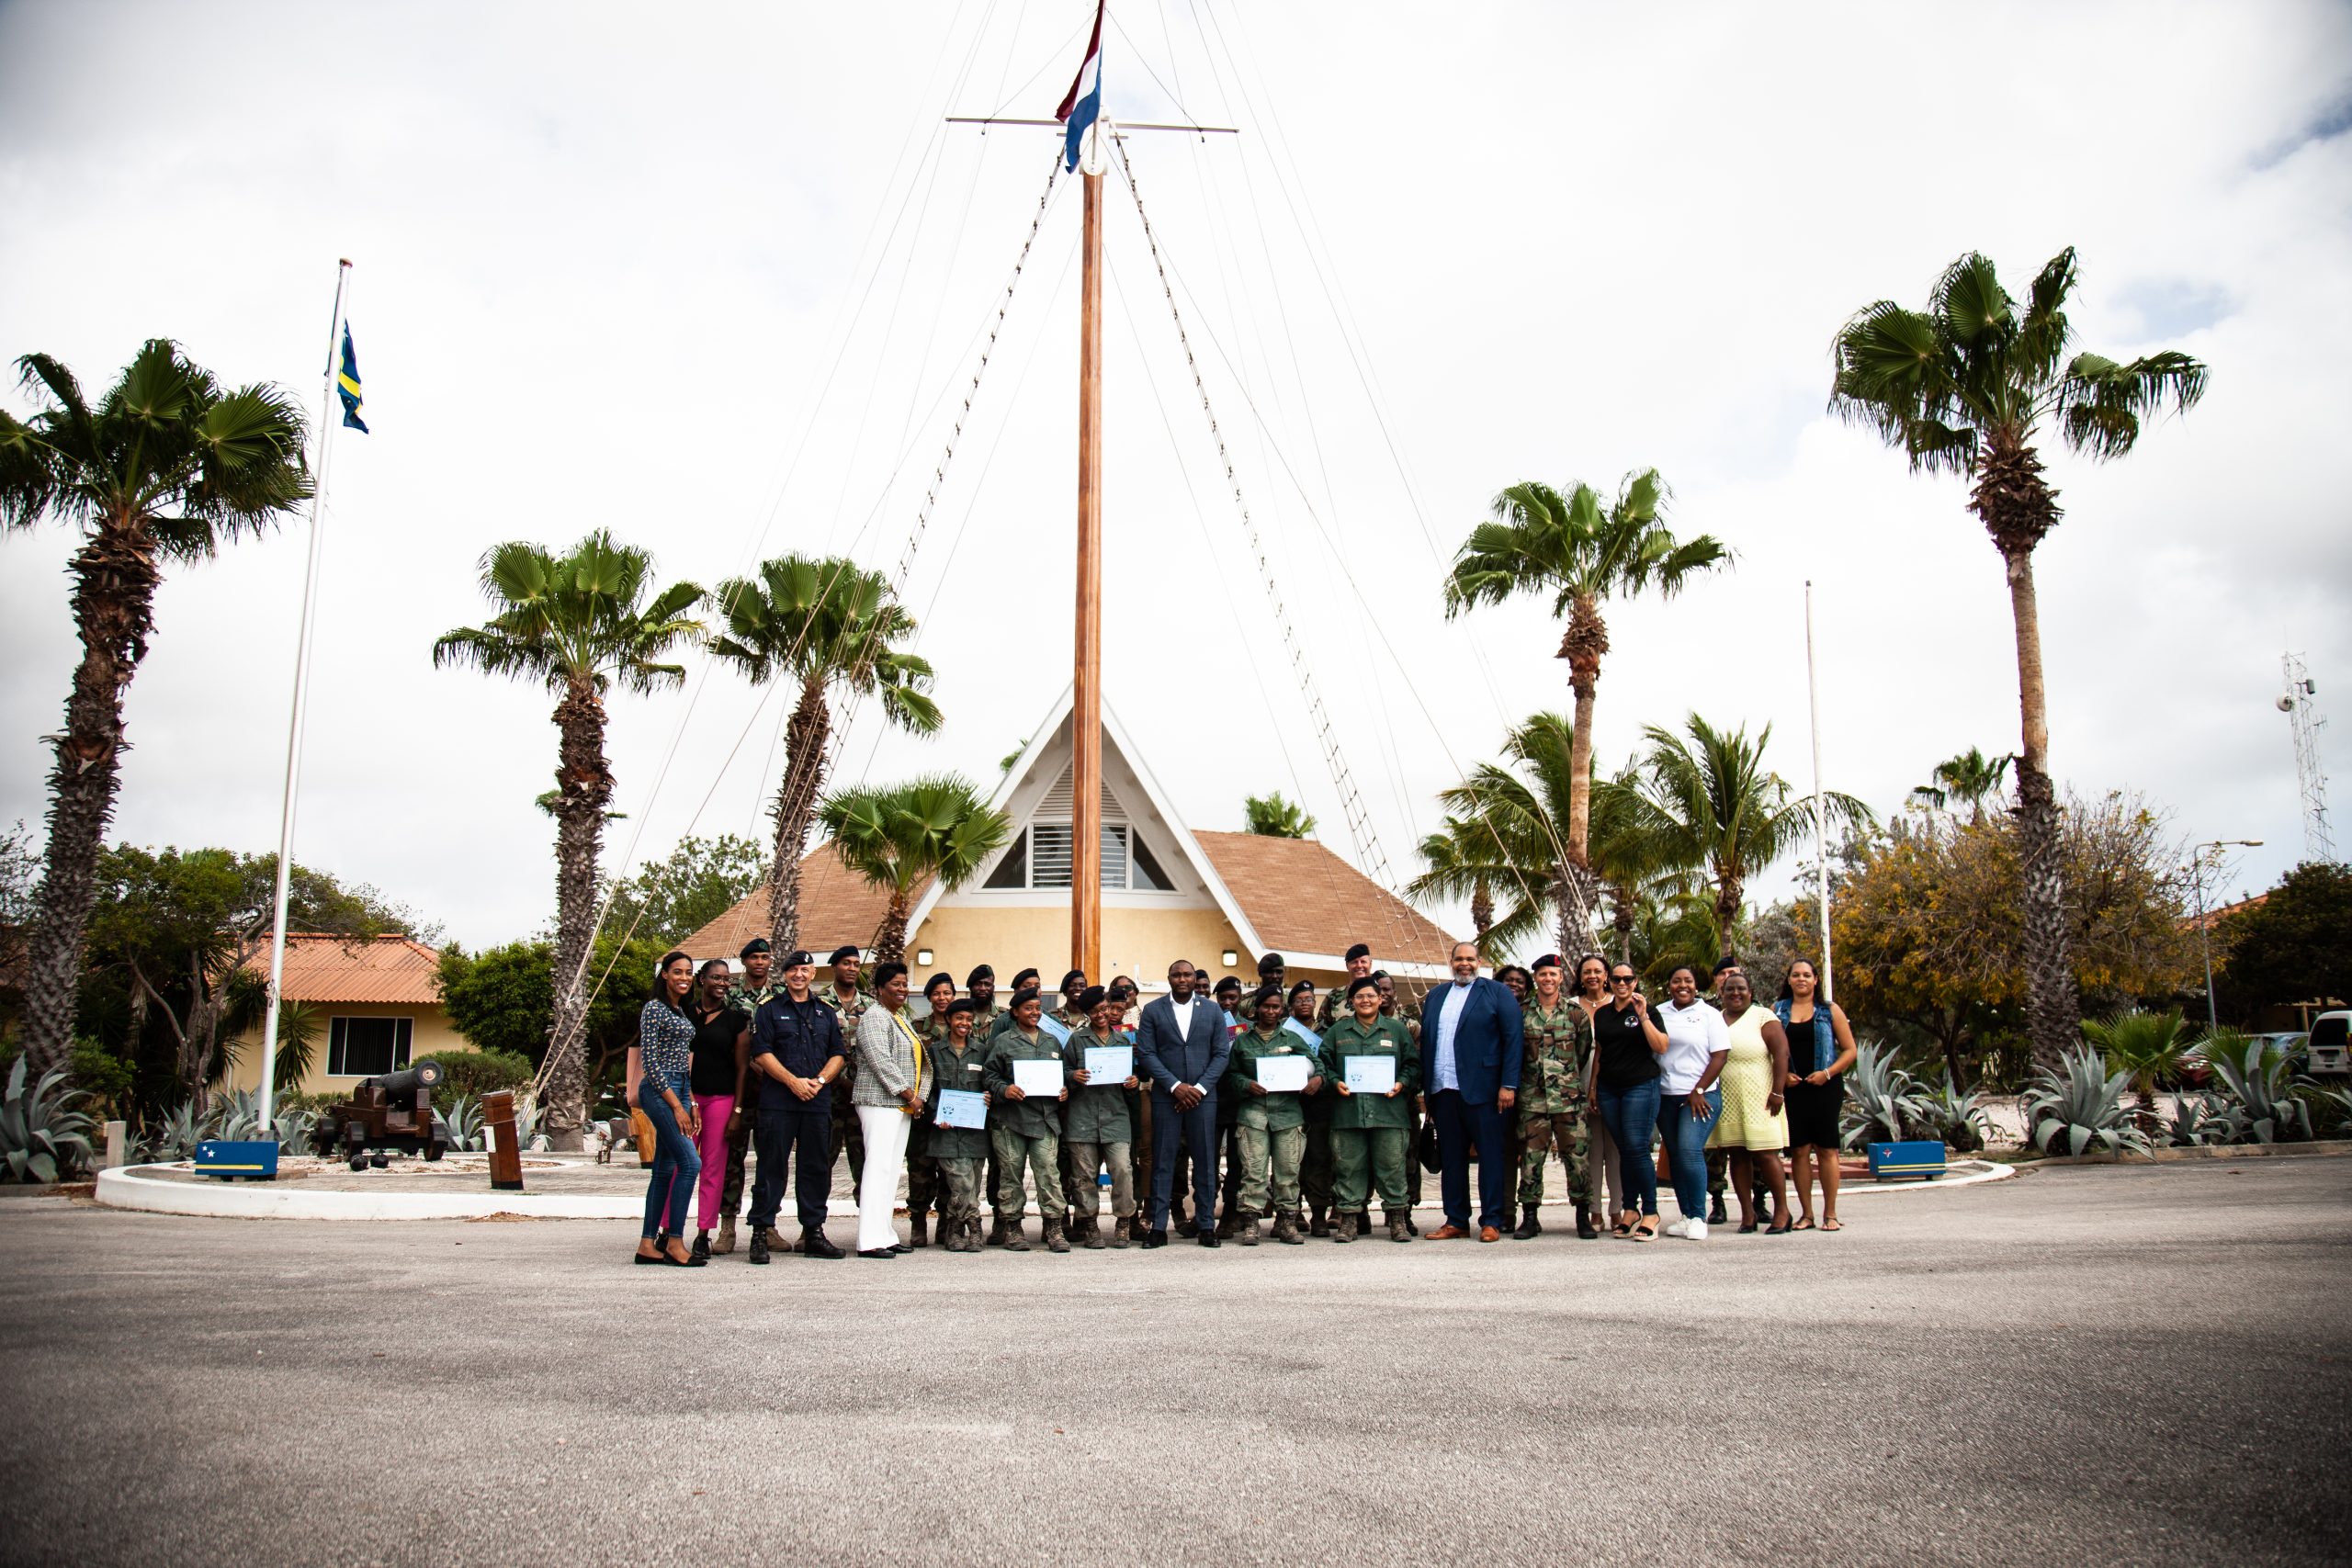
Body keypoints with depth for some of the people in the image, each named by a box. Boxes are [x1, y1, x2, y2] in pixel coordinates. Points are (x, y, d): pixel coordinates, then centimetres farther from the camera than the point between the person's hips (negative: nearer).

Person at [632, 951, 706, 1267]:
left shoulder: (680, 1011, 16)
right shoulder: (654, 1009, -9)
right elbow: (650, 1062, -15)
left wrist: (691, 1103, 15)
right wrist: (676, 1106, -17)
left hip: (677, 1091, 9)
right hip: (659, 1091, -9)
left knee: (665, 1169, 8)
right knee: (691, 1162, -14)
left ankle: (648, 1244, 12)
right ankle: (674, 1242, -9)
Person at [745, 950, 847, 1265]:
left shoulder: (827, 1013, 17)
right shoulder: (769, 1010, 6)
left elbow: (839, 1054, 12)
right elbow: (762, 1053, -4)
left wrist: (820, 1080, -6)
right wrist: (794, 1081, -13)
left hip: (819, 1101, 4)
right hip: (777, 1101, -4)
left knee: (816, 1167, 6)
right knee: (771, 1166, -4)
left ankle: (814, 1232, 13)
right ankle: (761, 1233, 1)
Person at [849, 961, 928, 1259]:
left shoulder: (902, 1019, 21)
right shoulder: (874, 1017, -8)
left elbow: (920, 1062, 21)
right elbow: (881, 1062, -17)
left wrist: (920, 1097, 7)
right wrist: (909, 1095, -14)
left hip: (903, 1105, 9)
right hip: (880, 1103, -9)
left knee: (892, 1169, 8)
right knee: (878, 1167, -12)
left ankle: (885, 1234, 11)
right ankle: (870, 1240, -13)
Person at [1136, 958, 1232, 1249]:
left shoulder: (1212, 1010, 8)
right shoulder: (1153, 1011, 5)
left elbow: (1222, 1054, 5)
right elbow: (1146, 1053, -2)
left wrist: (1199, 1088, -7)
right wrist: (1175, 1086, -11)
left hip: (1203, 1095, 1)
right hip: (1165, 1095, -1)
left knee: (1205, 1161, 3)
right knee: (1162, 1162, 0)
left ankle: (1206, 1225, 10)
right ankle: (1158, 1227, 4)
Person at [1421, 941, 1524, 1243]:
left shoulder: (1497, 992, 3)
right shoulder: (1436, 996, 17)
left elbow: (1513, 1040, -4)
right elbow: (1425, 1041, 15)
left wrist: (1509, 1085, -11)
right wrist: (1425, 1087, 7)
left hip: (1482, 1090, -5)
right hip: (1444, 1090, 5)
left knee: (1490, 1156, 0)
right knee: (1451, 1158, 8)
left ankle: (1491, 1222, 6)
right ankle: (1456, 1221, 15)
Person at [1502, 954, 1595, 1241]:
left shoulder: (1576, 1013, 5)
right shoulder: (1522, 1013, 6)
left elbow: (1584, 1051, 11)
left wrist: (1567, 1078, 11)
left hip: (1569, 1098, 0)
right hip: (1532, 1098, 1)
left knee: (1576, 1155, 0)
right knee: (1530, 1157, 0)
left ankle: (1583, 1215, 11)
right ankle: (1530, 1217, 7)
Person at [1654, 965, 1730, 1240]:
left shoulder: (1709, 1015, 0)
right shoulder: (1659, 1014, 10)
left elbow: (1720, 1055, -5)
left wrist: (1698, 1092, -11)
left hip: (1700, 1096, -4)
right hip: (1665, 1096, 4)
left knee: (1690, 1151, -16)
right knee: (1675, 1155, 6)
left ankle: (1698, 1217, -7)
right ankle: (1686, 1215, 14)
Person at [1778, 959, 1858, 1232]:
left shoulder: (1830, 1010, 4)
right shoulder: (1777, 1010, 9)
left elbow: (1850, 1050, 2)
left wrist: (1828, 1073, -11)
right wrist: (1782, 1075, -6)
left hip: (1825, 1087, -2)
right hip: (1793, 1088, 2)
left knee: (1827, 1149, -2)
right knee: (1800, 1150, 2)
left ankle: (1830, 1214, 5)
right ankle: (1806, 1214, 8)